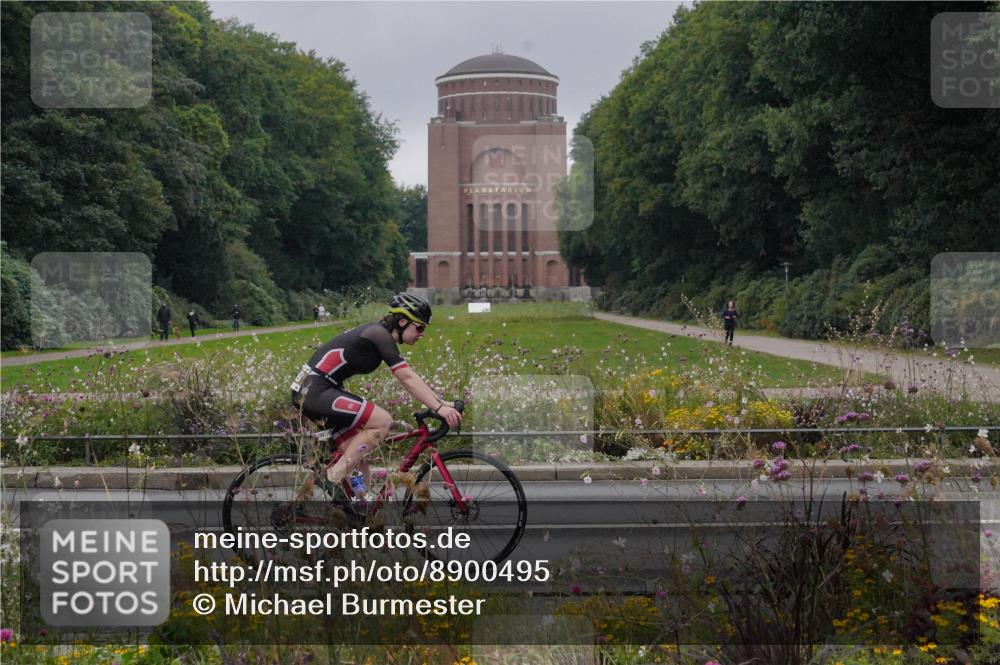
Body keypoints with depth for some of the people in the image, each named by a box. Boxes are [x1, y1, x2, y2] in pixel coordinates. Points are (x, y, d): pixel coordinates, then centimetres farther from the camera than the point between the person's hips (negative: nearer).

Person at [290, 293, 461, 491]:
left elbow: (409, 378, 15)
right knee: (382, 420, -20)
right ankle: (332, 479, -15)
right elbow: (408, 379, -21)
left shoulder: (379, 334, 15)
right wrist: (439, 408, -25)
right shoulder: (380, 335, -14)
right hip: (315, 391, -10)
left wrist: (441, 402, 8)